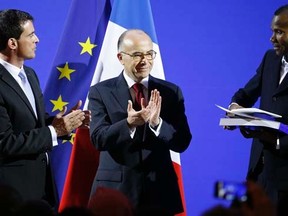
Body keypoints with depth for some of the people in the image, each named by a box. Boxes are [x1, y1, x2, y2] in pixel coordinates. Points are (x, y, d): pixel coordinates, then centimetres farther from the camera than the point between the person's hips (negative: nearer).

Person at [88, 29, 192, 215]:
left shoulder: (171, 92, 4)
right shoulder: (101, 92, -1)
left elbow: (182, 142, -3)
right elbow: (98, 139, -11)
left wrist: (157, 123, -20)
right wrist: (128, 124, -28)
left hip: (160, 188, 2)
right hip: (116, 188, -2)